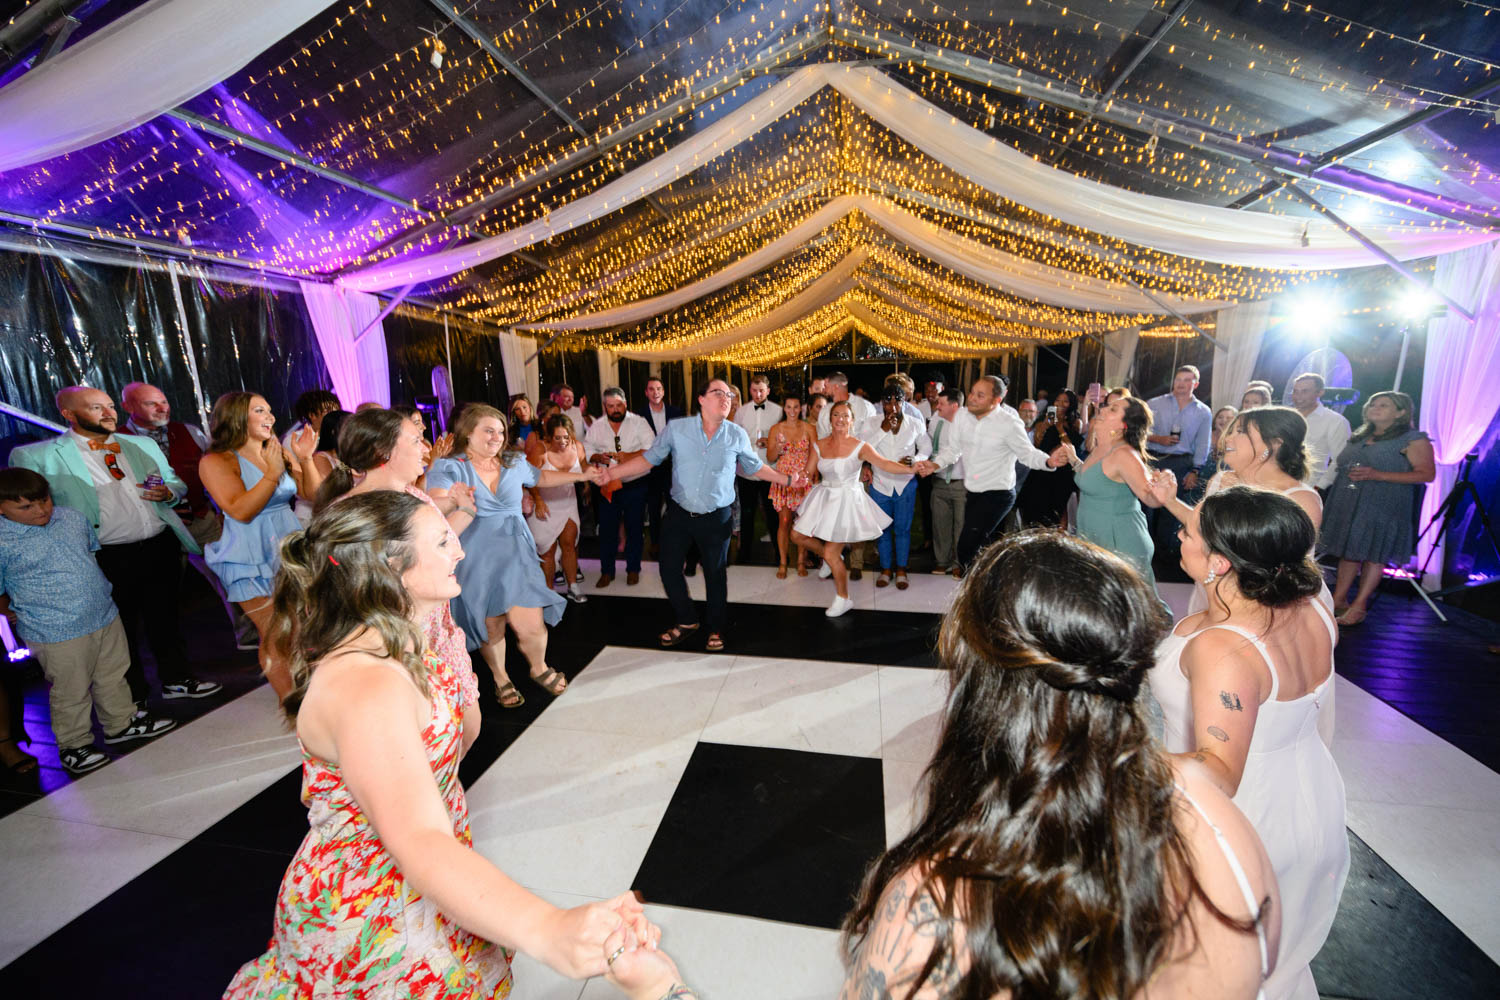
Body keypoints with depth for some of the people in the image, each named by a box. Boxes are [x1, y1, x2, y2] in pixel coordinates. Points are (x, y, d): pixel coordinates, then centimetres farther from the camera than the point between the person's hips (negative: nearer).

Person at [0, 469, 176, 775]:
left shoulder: (72, 517, 1)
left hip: (106, 616, 6)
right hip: (57, 634, -5)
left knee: (113, 676, 21)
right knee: (71, 692, 10)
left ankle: (121, 723, 39)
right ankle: (73, 745, 29)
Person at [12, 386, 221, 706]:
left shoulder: (143, 445, 10)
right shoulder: (35, 457, -4)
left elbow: (177, 483, 18)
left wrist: (168, 493, -5)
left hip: (161, 547, 3)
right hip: (109, 560, -3)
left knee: (167, 619, 16)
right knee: (120, 630, 11)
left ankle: (176, 679, 32)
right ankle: (132, 700, 27)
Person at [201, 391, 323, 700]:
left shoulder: (281, 453, 8)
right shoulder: (216, 462, -7)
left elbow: (313, 496, 4)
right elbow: (241, 511, -19)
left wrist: (305, 459, -10)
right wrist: (273, 472, -25)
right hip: (253, 562, -5)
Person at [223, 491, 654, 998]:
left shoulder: (401, 644, -4)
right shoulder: (365, 685, -34)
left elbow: (464, 732, 6)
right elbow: (421, 844, -45)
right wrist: (546, 929, -57)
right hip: (372, 918, -8)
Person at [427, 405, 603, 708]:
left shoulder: (514, 463, 7)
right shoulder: (448, 467, -6)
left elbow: (542, 477, 26)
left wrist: (583, 476, 26)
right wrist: (453, 501, -45)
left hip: (515, 555, 2)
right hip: (476, 563, -2)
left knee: (531, 626, -6)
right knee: (491, 628, 10)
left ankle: (539, 668, 28)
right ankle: (501, 678, 39)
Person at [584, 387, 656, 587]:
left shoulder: (639, 422, -1)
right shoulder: (596, 426, 9)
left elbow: (651, 448, -10)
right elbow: (586, 449, 7)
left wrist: (628, 456, -22)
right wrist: (598, 457, -14)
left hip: (634, 483, -2)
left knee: (634, 527, 6)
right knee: (607, 528, 6)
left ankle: (633, 569, 21)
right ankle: (607, 571, 19)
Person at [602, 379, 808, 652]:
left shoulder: (737, 435, -3)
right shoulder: (676, 428, -6)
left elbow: (755, 466, 11)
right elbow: (648, 459, 1)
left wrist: (787, 480, 7)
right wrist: (609, 473, -5)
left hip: (717, 517, -1)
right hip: (679, 513, 1)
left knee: (715, 573, 10)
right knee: (669, 568, 8)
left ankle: (716, 628, 33)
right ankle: (687, 620, 33)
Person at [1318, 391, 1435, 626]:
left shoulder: (1414, 439, -2)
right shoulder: (1358, 437, 17)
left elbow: (1427, 474, -9)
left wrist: (1378, 475, -19)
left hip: (1383, 506, -6)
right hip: (1347, 503, 6)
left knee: (1374, 553, -3)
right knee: (1348, 550, 8)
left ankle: (1359, 607, 2)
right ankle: (1338, 600, 13)